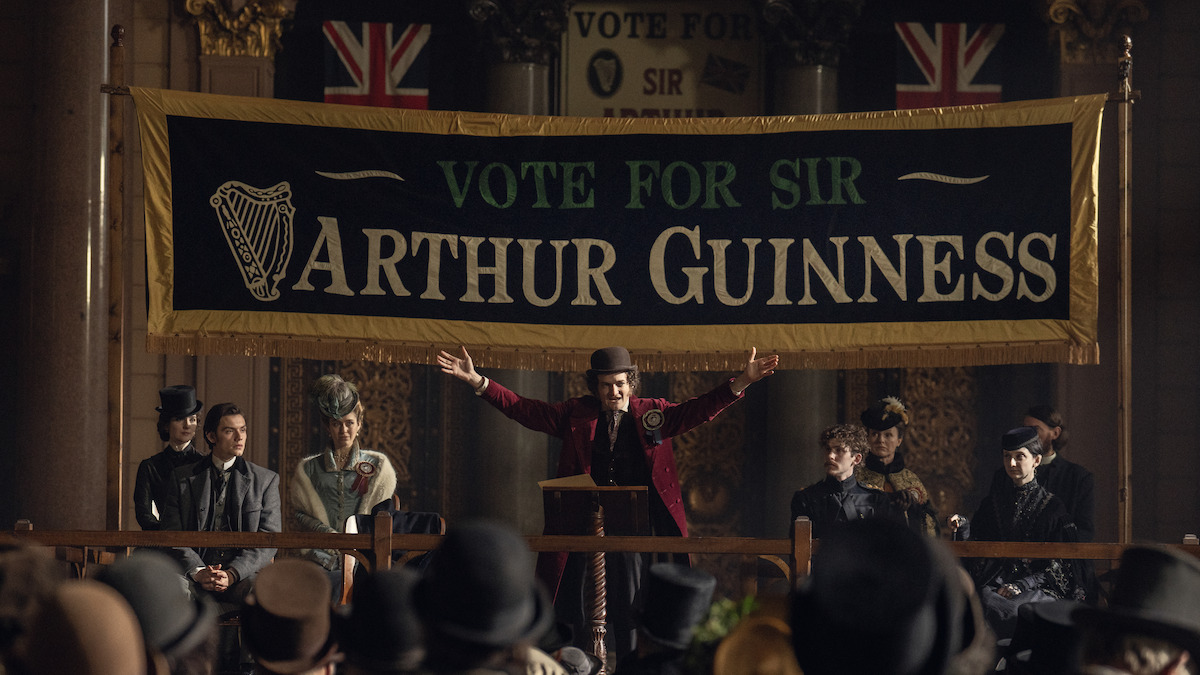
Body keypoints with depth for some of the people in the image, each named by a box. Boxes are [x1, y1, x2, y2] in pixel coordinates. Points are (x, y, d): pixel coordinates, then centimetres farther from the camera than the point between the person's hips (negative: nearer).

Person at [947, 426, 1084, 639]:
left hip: (1039, 587, -2)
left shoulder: (1052, 507, 7)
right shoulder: (994, 501, 17)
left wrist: (1023, 584, -11)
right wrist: (963, 528, -6)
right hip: (997, 584, 2)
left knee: (1018, 611, -34)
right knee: (991, 607, -32)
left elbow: (1059, 565, 2)